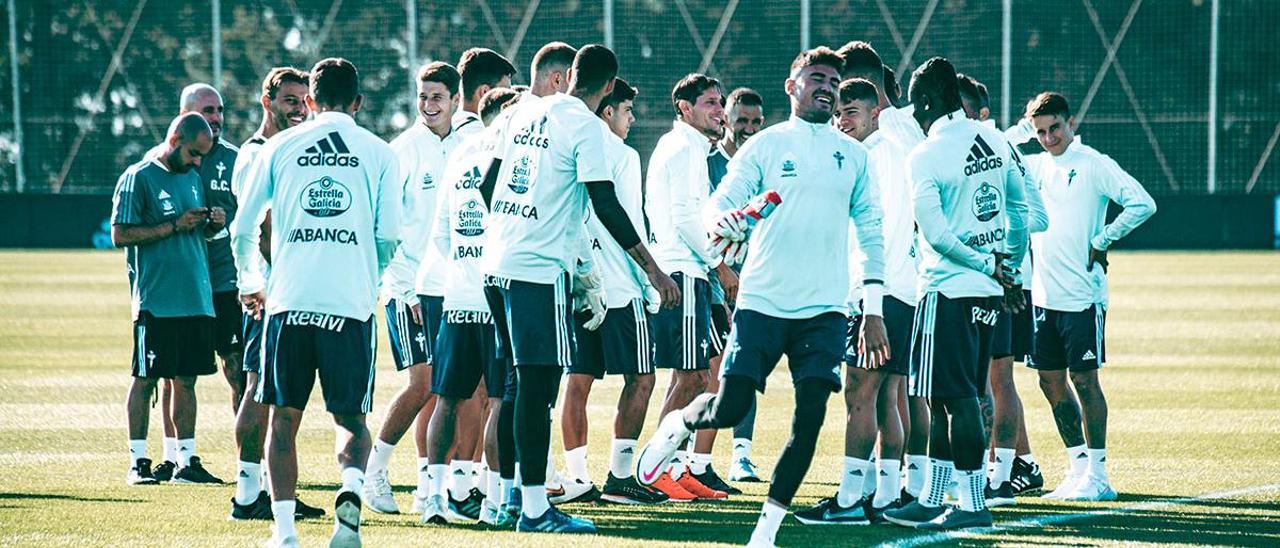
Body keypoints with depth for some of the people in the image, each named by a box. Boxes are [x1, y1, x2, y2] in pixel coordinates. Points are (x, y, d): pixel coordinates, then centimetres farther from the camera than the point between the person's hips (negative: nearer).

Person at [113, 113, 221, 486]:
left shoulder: (192, 176, 17)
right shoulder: (138, 178, -6)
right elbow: (120, 234, -12)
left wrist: (212, 225, 4)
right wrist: (175, 225, -15)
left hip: (197, 298, 7)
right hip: (155, 299, -7)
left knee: (186, 380, 8)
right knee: (145, 379, -1)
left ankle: (187, 460, 12)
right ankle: (137, 462, 4)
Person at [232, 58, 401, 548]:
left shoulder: (279, 147, 8)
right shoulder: (378, 153, 7)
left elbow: (244, 227, 10)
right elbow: (388, 236, 5)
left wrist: (249, 282, 27)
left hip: (289, 300, 0)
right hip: (352, 303, 0)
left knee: (284, 416, 10)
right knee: (351, 417, 10)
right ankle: (351, 487, -19)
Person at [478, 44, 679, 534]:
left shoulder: (526, 112, 13)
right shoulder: (585, 126, -8)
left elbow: (488, 186, 20)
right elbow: (606, 206, -13)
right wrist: (651, 268, -7)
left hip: (496, 265, 8)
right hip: (540, 269, -8)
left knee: (517, 385, 16)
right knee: (537, 385, -7)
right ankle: (535, 508, -8)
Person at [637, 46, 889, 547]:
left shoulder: (853, 156, 10)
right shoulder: (766, 145, 2)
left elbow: (870, 232, 14)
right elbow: (716, 206, -2)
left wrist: (873, 311, 10)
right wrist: (723, 220, -28)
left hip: (824, 309, 2)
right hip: (762, 300, -2)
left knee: (809, 417, -10)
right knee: (728, 409, -7)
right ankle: (678, 424, 28)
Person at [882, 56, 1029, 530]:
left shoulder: (925, 158, -14)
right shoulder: (994, 141, 7)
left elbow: (937, 235, -18)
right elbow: (1021, 211, 15)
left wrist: (990, 267, -9)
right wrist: (1008, 267, 21)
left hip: (949, 289, -8)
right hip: (989, 293, 8)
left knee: (958, 399, -3)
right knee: (948, 399, 12)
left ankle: (973, 504, -3)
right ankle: (930, 501, 16)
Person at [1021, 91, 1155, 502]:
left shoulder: (1094, 164, -7)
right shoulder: (1035, 167, 11)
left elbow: (1143, 204, -13)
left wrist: (1101, 241, -11)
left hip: (1082, 294, -7)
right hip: (1043, 295, 7)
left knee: (1084, 379, -5)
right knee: (1051, 380, 8)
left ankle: (1098, 475, 0)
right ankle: (1079, 468, 17)